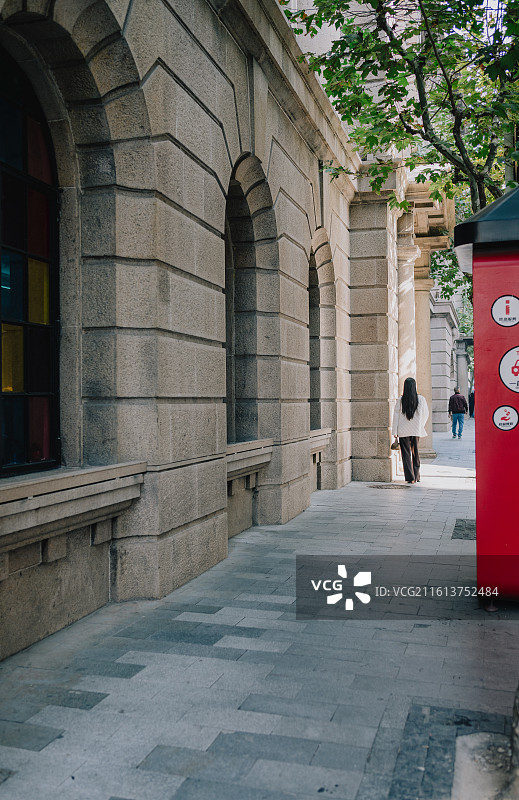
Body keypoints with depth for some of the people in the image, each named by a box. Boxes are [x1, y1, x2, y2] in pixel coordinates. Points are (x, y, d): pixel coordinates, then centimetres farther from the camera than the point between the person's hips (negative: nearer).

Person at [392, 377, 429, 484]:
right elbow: (426, 414, 4)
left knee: (406, 454, 5)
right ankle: (416, 476, 21)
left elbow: (396, 415, -4)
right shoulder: (421, 399, -5)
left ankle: (410, 477, 0)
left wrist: (395, 431, 1)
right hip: (416, 431, 1)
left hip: (403, 431, -1)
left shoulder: (400, 400, -7)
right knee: (415, 453, 16)